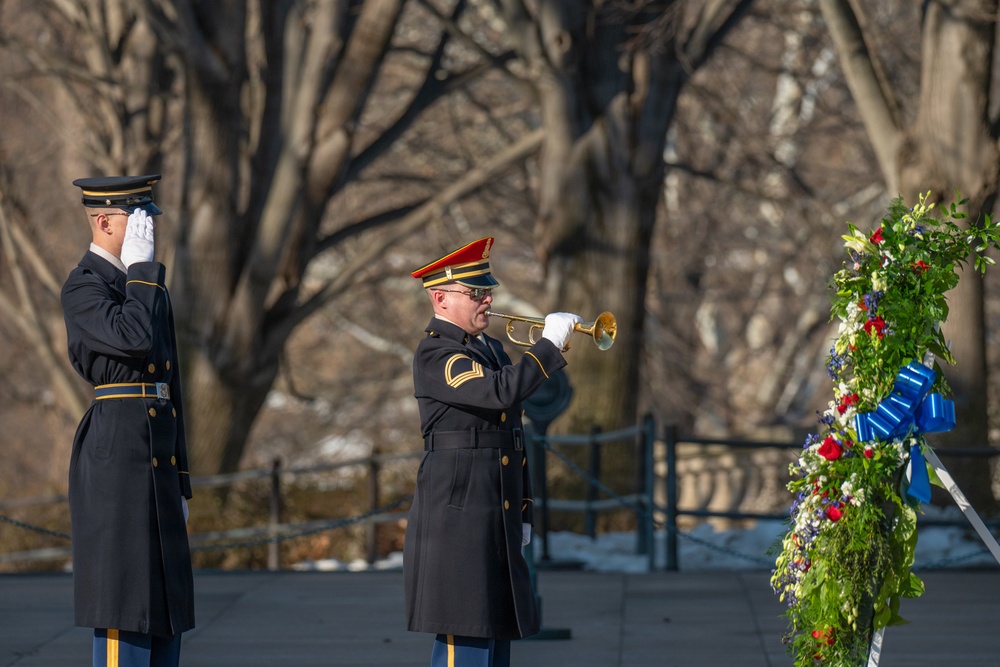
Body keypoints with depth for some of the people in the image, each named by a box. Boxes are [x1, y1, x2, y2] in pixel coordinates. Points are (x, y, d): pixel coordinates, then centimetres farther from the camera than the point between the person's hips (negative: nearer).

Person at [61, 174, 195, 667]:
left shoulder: (145, 285, 20)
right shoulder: (82, 287, -8)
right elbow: (134, 340, -26)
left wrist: (180, 485, 19)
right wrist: (141, 266, -14)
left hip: (157, 461, 9)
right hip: (115, 455, -9)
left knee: (162, 607, 8)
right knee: (123, 608, -9)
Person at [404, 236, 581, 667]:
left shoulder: (492, 350, 19)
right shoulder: (435, 354, -10)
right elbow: (500, 391, -27)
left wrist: (523, 512, 19)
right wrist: (550, 344, -17)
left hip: (498, 521, 9)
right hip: (457, 515, -9)